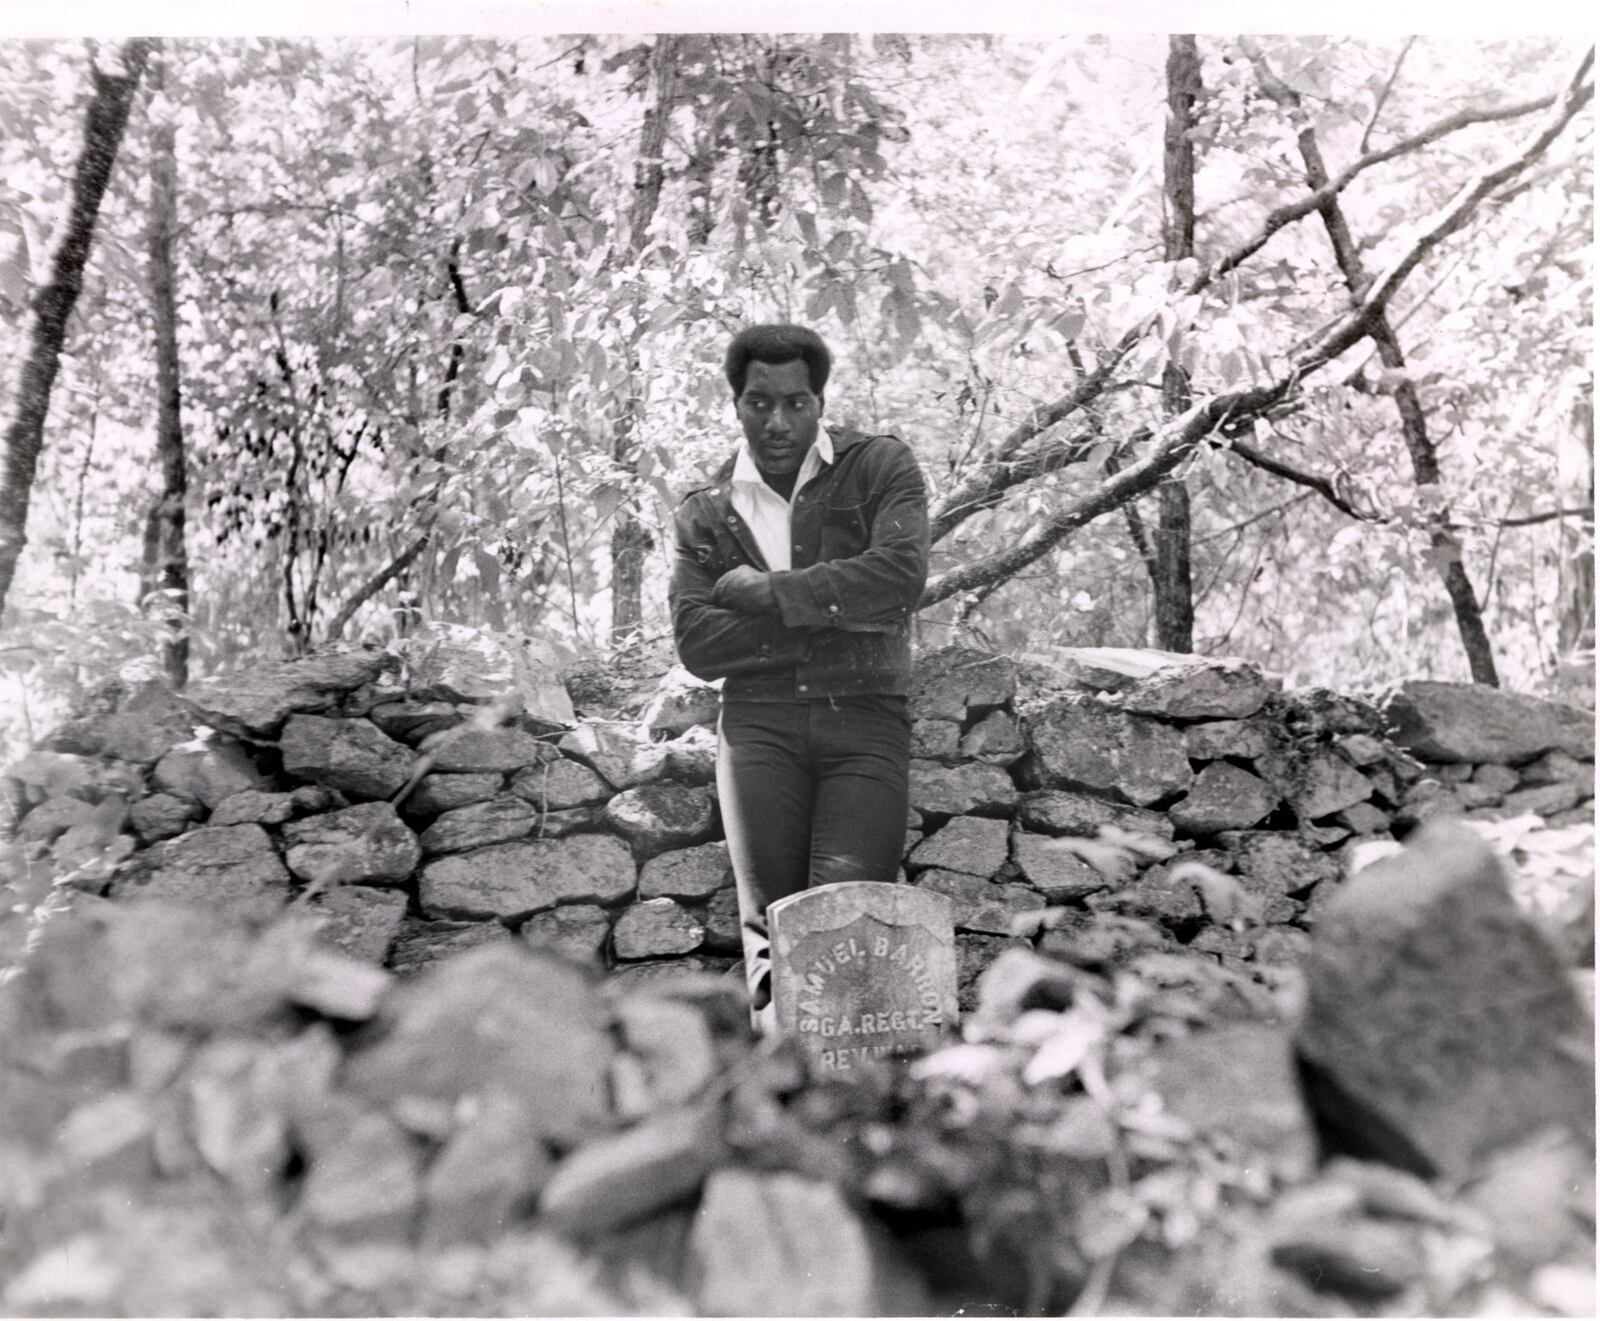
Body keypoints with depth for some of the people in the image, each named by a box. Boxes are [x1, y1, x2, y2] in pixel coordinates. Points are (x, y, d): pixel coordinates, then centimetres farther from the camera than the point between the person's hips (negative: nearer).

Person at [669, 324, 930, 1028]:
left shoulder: (881, 466, 7)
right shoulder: (705, 511, 12)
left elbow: (900, 575, -12)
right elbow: (697, 645, -1)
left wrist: (769, 592, -6)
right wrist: (836, 613, -8)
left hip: (866, 717, -2)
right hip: (760, 721, 2)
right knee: (770, 923, -3)